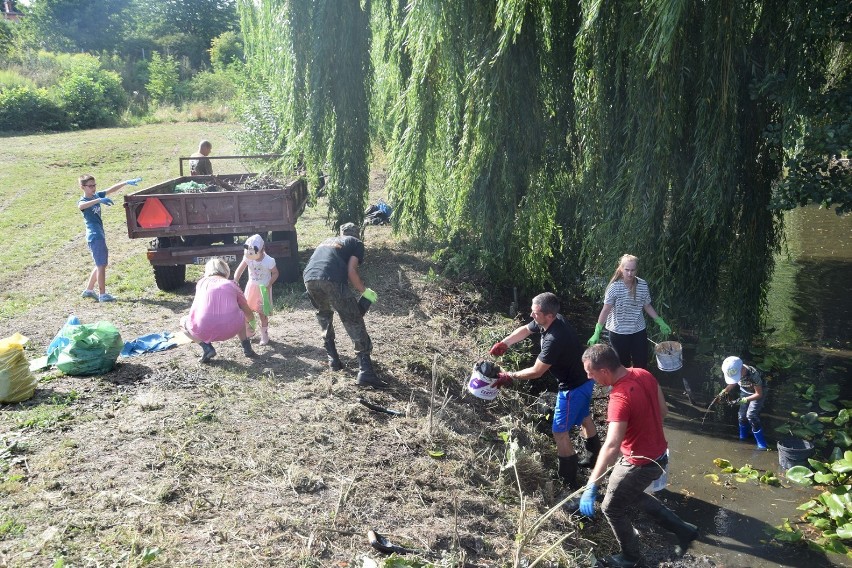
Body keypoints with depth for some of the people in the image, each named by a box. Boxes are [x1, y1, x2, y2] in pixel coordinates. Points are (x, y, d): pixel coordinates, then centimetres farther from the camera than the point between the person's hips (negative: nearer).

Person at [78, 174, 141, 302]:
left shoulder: (97, 195, 9)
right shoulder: (82, 201, -12)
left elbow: (112, 190, 12)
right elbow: (81, 206, -37)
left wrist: (126, 182, 2)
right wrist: (99, 200, -50)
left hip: (100, 235, 9)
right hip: (94, 236, -9)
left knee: (101, 264, 16)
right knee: (101, 265, -5)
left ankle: (88, 290, 25)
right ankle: (102, 295, 1)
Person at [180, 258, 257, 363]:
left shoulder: (202, 283, 19)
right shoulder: (232, 284, 18)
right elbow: (250, 316, 27)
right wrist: (249, 319, 52)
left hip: (205, 331, -1)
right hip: (231, 330, 2)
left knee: (184, 321, 31)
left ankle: (206, 348, 9)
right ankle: (247, 348, 24)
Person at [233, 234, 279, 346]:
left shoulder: (268, 261, -23)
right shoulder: (247, 258, -15)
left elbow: (275, 273, -10)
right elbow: (239, 270, -16)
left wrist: (269, 284, -22)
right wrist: (235, 281, -32)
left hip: (264, 288, -4)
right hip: (251, 286, 4)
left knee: (262, 313, 0)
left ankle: (264, 335, 14)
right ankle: (249, 331, 31)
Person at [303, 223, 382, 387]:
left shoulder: (327, 241, 37)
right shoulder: (356, 243, 21)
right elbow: (351, 271, 5)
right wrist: (365, 291, 17)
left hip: (309, 279, 6)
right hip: (331, 280, -5)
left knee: (324, 316, 31)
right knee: (354, 321, 2)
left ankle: (333, 359, 31)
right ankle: (365, 371, -7)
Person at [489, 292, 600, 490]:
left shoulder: (554, 340, -36)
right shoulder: (549, 320, -8)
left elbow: (536, 372, -27)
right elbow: (525, 329, 10)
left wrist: (510, 377, -15)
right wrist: (504, 343, -5)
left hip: (573, 387, -10)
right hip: (584, 378, 10)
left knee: (559, 432, 2)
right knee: (583, 417, 30)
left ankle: (569, 482, 13)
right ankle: (595, 457, 51)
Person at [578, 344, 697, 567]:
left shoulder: (620, 398, -33)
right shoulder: (644, 374, -7)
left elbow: (611, 446, -42)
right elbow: (663, 411, 6)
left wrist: (591, 486, -44)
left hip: (640, 464, -9)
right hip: (659, 454, 9)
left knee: (612, 508, 14)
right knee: (632, 496, 31)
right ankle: (683, 530, 38)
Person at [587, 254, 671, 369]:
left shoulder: (643, 285, -6)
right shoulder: (615, 287, -16)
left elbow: (647, 306, 8)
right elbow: (606, 310, -15)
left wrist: (660, 322, 8)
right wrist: (597, 333, -18)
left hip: (639, 331, 3)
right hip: (619, 333, -3)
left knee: (642, 365, 7)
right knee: (623, 366, 10)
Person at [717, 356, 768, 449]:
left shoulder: (753, 374, -40)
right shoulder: (734, 372, -23)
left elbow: (759, 394, -28)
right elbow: (733, 383, 2)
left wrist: (744, 400, -34)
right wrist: (724, 391, -11)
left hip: (758, 393, -5)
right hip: (745, 392, 5)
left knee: (751, 415, -18)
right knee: (742, 416, 5)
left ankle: (761, 444, -7)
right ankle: (742, 438, 28)